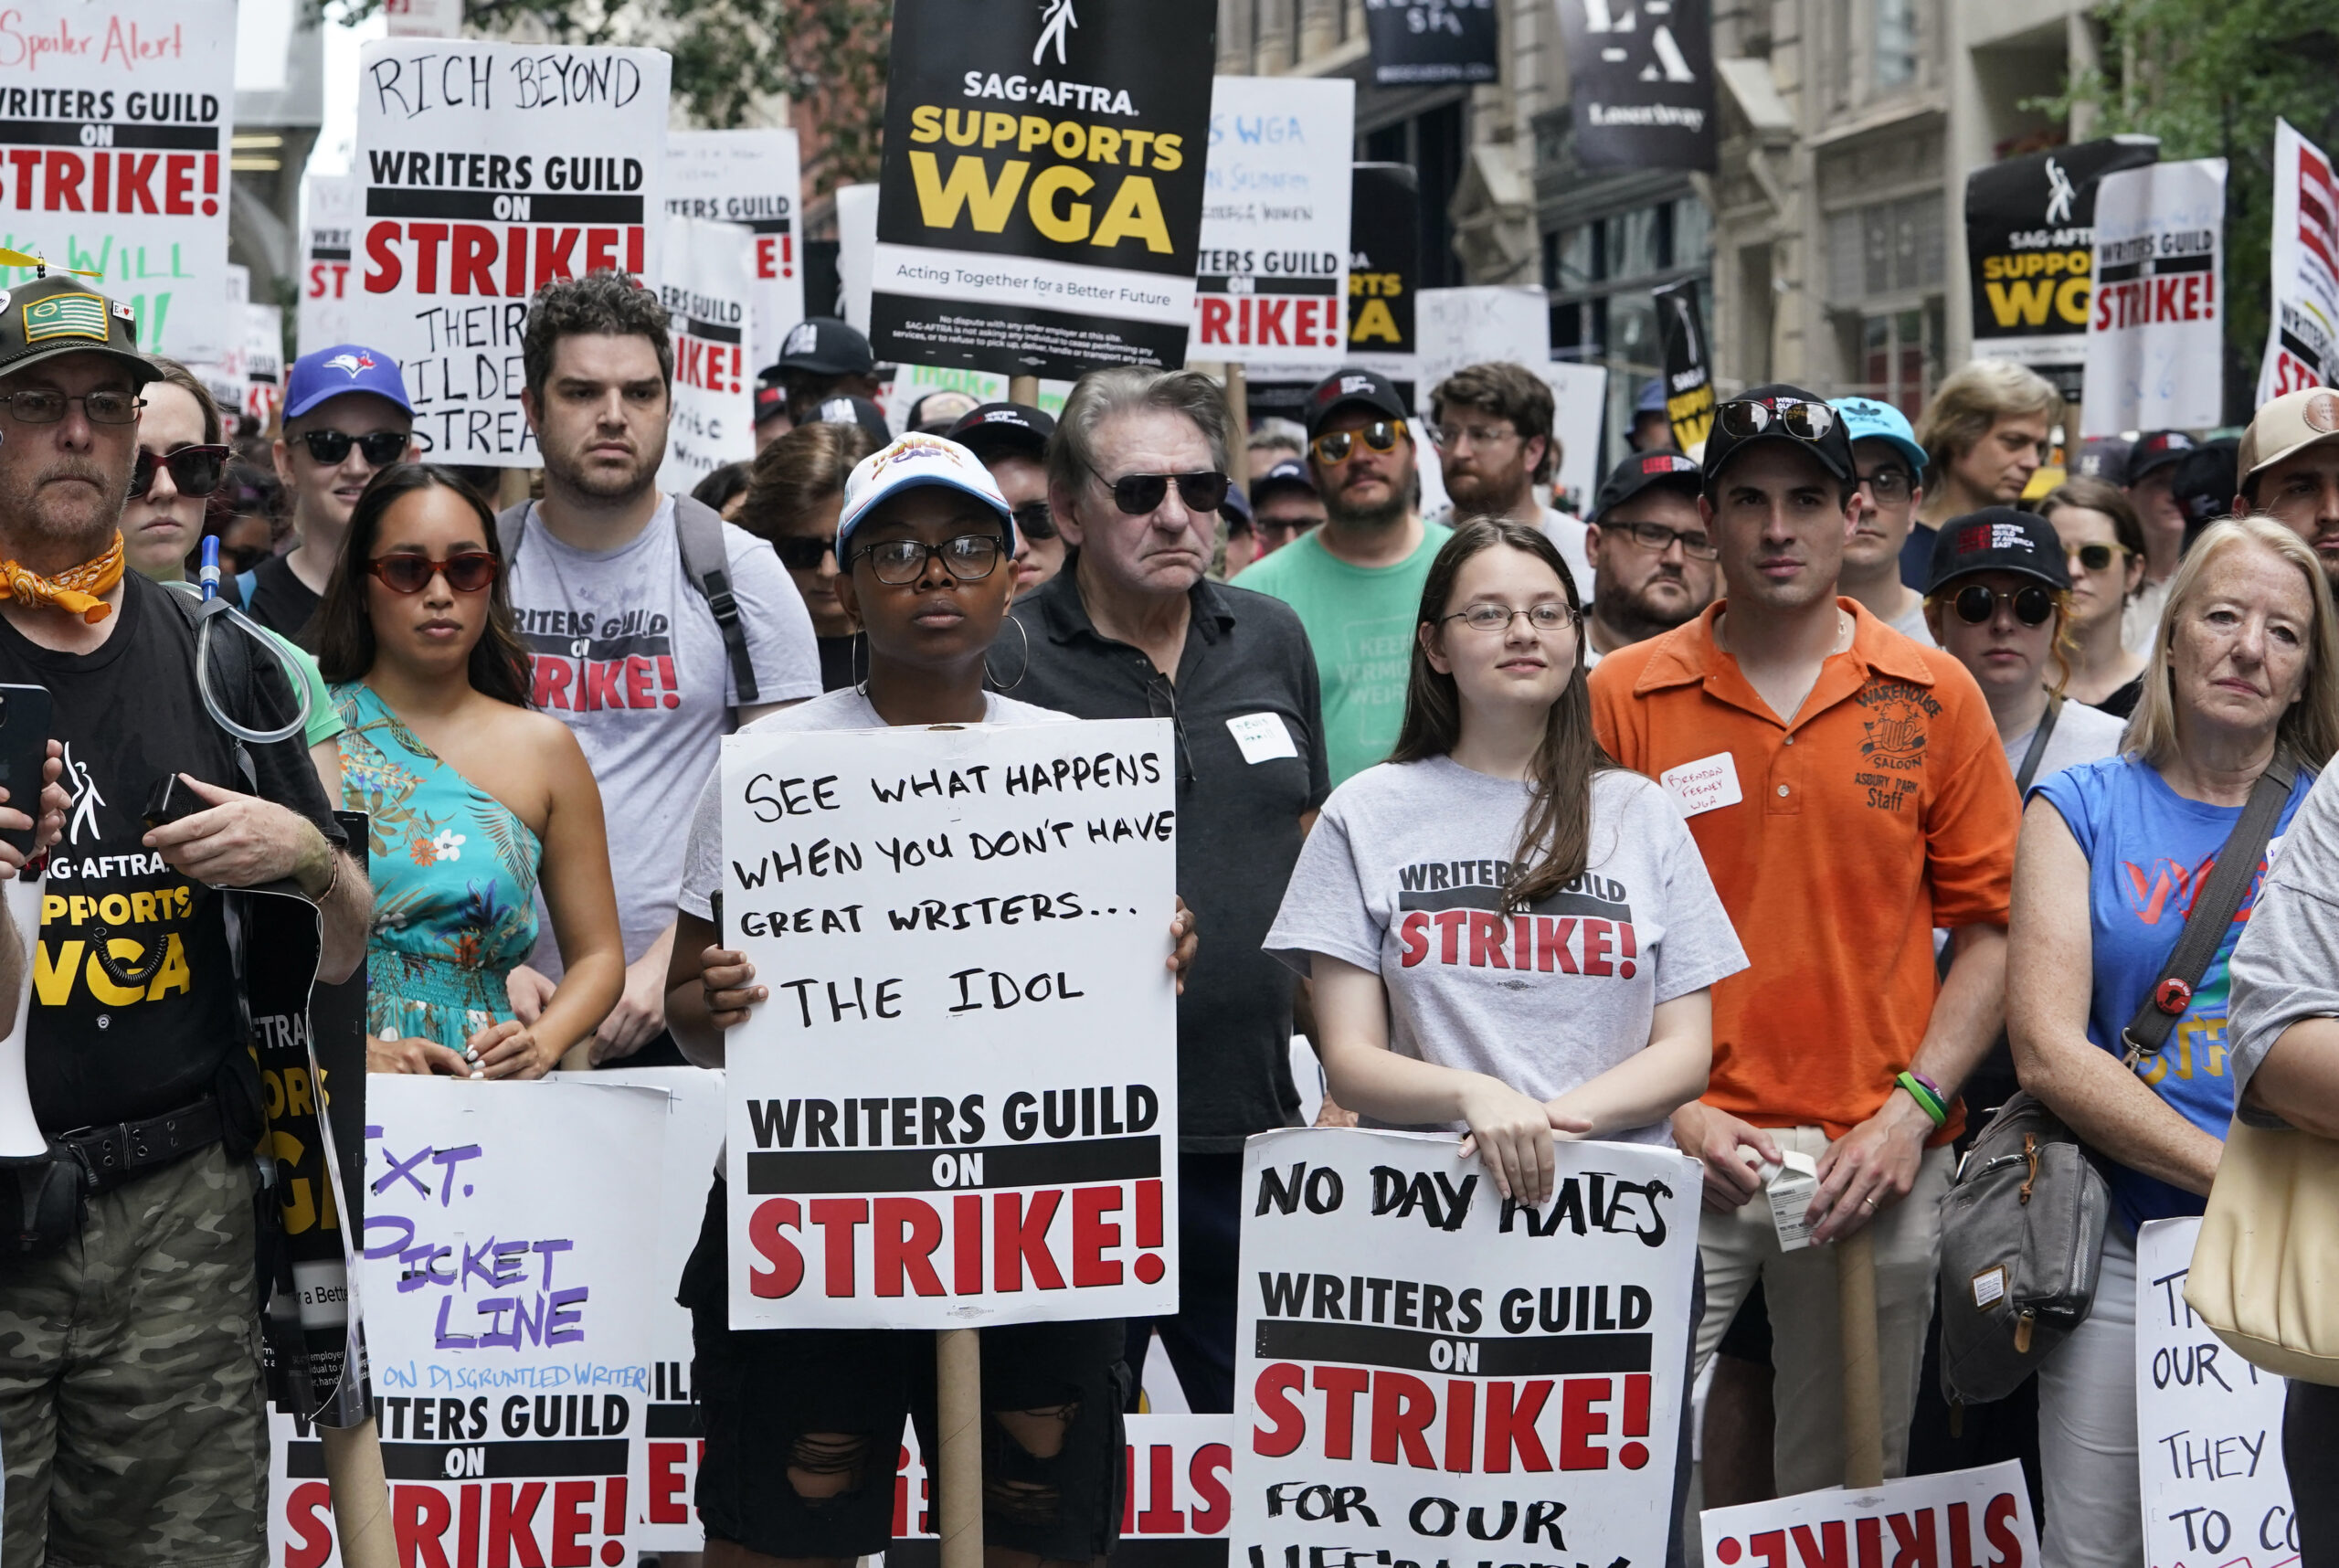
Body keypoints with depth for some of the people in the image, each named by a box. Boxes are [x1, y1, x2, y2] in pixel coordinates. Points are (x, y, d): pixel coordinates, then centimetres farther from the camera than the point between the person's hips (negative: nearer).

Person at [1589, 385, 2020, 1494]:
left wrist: (1914, 1110, -5)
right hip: (1681, 1157, -1)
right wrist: (1673, 1109, -7)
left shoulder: (1935, 697, 5)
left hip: (1877, 1163, 1)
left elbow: (1994, 925, 5)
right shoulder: (1622, 698, 2)